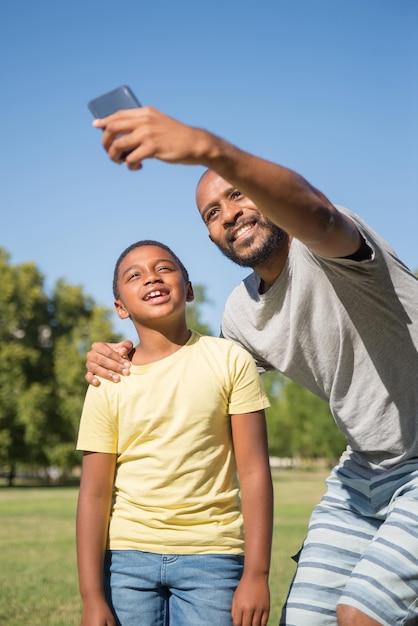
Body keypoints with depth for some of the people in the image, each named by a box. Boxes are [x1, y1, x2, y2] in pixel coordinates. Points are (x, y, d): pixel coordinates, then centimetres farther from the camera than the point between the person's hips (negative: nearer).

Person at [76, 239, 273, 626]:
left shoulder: (230, 361, -3)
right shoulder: (108, 382, 0)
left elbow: (254, 472, -5)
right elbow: (95, 493, 0)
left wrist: (256, 575, -9)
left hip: (212, 556, -1)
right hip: (127, 557, 1)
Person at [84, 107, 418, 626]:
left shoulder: (323, 251, -19)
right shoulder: (240, 315, 6)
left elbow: (316, 216, -44)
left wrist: (209, 149, -61)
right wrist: (128, 364, 2)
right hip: (364, 471, 8)